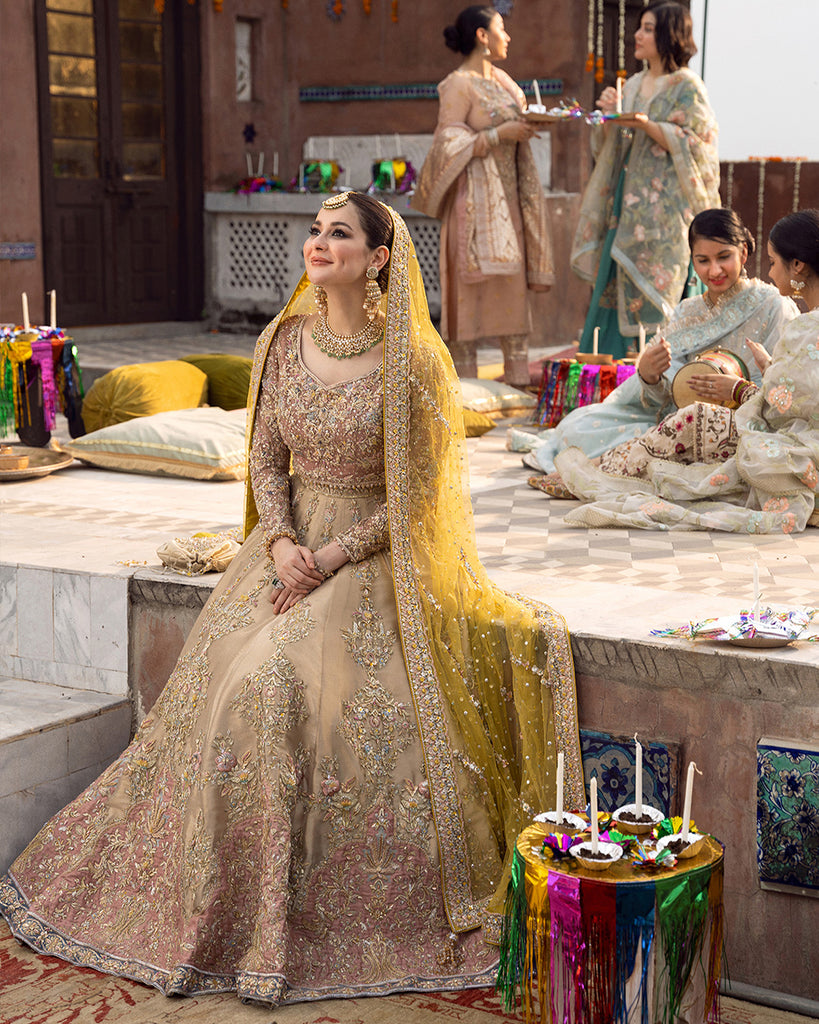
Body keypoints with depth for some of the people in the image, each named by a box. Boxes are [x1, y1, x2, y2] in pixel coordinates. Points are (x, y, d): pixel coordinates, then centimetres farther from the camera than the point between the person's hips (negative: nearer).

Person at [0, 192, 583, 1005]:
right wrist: (281, 544, -9)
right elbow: (265, 459, 8)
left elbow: (417, 497, -10)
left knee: (289, 682, -24)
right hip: (290, 541, 5)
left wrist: (332, 558, -17)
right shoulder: (284, 343, 5)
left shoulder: (410, 362, -11)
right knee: (230, 684, -14)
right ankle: (231, 908, 1)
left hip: (373, 553, -5)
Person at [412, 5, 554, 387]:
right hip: (476, 196, -8)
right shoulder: (458, 85, -8)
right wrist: (499, 134, -17)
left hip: (508, 196, 8)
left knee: (512, 282, 6)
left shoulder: (502, 80, 15)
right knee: (471, 284, -7)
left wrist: (537, 120, 6)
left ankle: (516, 377, 9)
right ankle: (464, 379, -2)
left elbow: (520, 119, 25)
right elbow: (449, 144, -14)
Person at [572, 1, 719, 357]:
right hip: (628, 206, 7)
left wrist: (648, 126, -22)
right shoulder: (633, 85, 16)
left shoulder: (686, 86, -5)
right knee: (615, 295, 4)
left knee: (655, 297, -9)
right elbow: (608, 149, 18)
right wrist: (608, 115, -2)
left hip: (664, 209, -7)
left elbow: (695, 143, -13)